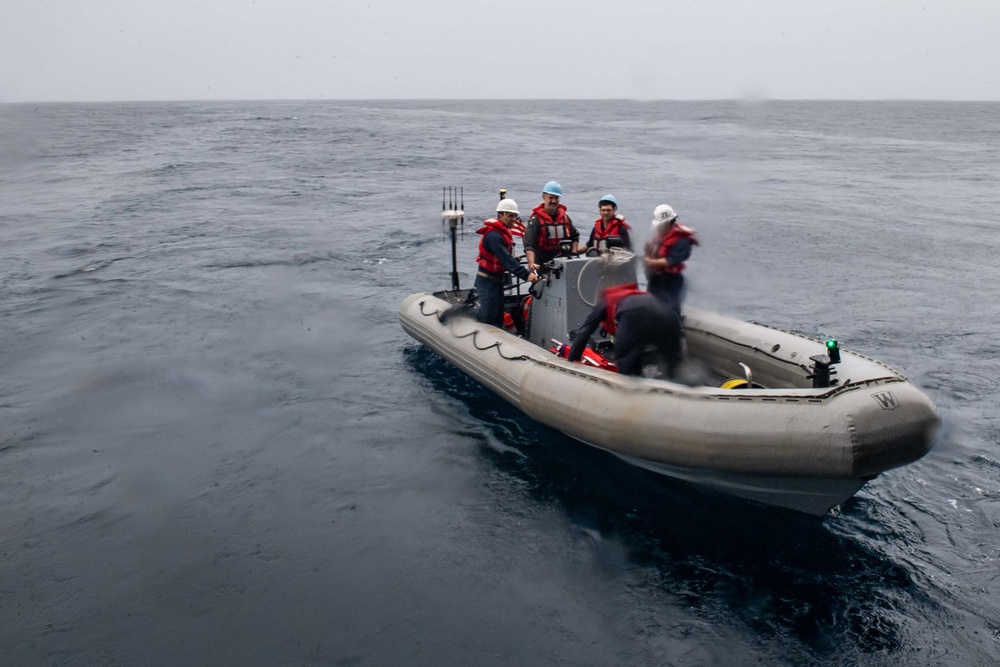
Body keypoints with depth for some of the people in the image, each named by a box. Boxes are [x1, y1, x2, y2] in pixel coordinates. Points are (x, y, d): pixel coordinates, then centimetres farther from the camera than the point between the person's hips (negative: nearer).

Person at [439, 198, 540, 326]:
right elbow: (506, 259, -30)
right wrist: (526, 274, -35)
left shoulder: (504, 232, 10)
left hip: (497, 280, 10)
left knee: (498, 319, 10)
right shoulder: (494, 235, -22)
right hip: (487, 280, -10)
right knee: (487, 316, -8)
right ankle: (457, 310, 6)